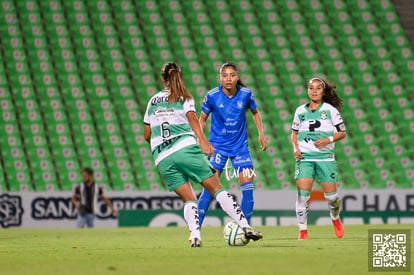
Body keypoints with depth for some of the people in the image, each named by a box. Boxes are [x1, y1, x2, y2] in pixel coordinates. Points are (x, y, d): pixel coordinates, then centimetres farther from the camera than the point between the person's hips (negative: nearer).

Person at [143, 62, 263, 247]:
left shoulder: (153, 101, 22)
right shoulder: (184, 98, 10)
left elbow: (147, 135, 26)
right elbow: (192, 118, -10)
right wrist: (203, 141, -23)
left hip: (162, 159, 3)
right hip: (186, 149, -3)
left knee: (188, 199, 6)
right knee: (216, 188, -2)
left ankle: (195, 236, -17)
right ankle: (245, 226, -11)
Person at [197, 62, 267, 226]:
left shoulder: (246, 94, -6)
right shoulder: (212, 96, -11)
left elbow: (255, 112, 14)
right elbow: (202, 119, 2)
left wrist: (261, 134, 5)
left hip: (240, 146, 3)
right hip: (218, 146, -3)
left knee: (247, 186, -4)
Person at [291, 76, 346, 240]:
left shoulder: (330, 110, 2)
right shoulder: (300, 111, 9)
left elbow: (342, 133, 4)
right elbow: (294, 133, 19)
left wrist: (329, 139, -13)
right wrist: (295, 148, 1)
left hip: (325, 157, -1)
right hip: (305, 157, 1)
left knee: (331, 195, 0)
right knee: (302, 193, -13)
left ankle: (335, 218, 33)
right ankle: (302, 230, -6)